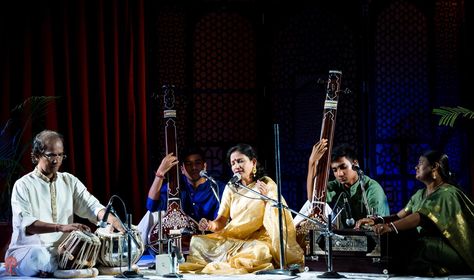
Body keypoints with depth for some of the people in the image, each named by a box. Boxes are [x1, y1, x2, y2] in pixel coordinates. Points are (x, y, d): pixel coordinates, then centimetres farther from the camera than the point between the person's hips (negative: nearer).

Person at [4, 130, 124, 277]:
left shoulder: (70, 181, 13)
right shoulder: (23, 185, -2)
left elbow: (91, 205, 0)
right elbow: (25, 223, -18)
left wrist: (108, 217, -24)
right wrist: (61, 227, -33)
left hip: (62, 249, 4)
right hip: (28, 249, -4)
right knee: (39, 256, -40)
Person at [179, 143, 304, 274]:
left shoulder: (267, 184, -2)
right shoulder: (231, 187, 9)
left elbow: (278, 218, -8)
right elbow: (221, 221, 3)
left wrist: (268, 198, -24)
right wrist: (211, 225, -20)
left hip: (258, 240, -3)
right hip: (232, 239, 3)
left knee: (258, 252, -37)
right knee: (198, 243, -19)